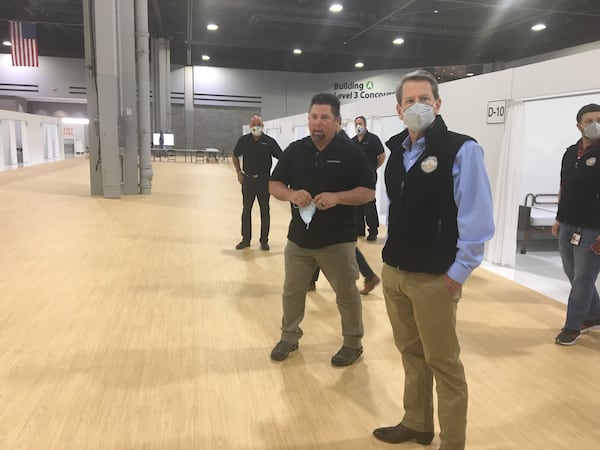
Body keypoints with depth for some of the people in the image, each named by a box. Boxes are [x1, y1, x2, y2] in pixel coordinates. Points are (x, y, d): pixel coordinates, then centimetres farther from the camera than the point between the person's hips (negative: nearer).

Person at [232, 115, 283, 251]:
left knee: (265, 210, 6)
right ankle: (246, 239, 21)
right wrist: (239, 172, 6)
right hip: (248, 179, 2)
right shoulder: (243, 140, 0)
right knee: (246, 210, 9)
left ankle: (264, 240, 17)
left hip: (264, 180, -2)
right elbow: (235, 156, 14)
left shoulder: (269, 141, -7)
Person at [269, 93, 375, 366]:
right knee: (292, 292, 14)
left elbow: (368, 192, -8)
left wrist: (337, 197, -25)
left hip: (337, 241, -3)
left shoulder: (350, 152, -6)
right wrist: (291, 194, -16)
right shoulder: (295, 150, 3)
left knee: (347, 294, 9)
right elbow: (274, 185, 6)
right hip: (299, 238, 3)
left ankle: (353, 343, 28)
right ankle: (289, 337, 35)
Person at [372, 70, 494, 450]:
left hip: (434, 278, -6)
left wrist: (459, 271, -15)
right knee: (411, 354, 19)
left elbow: (478, 219, -15)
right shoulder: (397, 150, 9)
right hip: (393, 272, 7)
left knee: (443, 364, 7)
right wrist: (393, 255, 13)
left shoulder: (461, 149, -12)